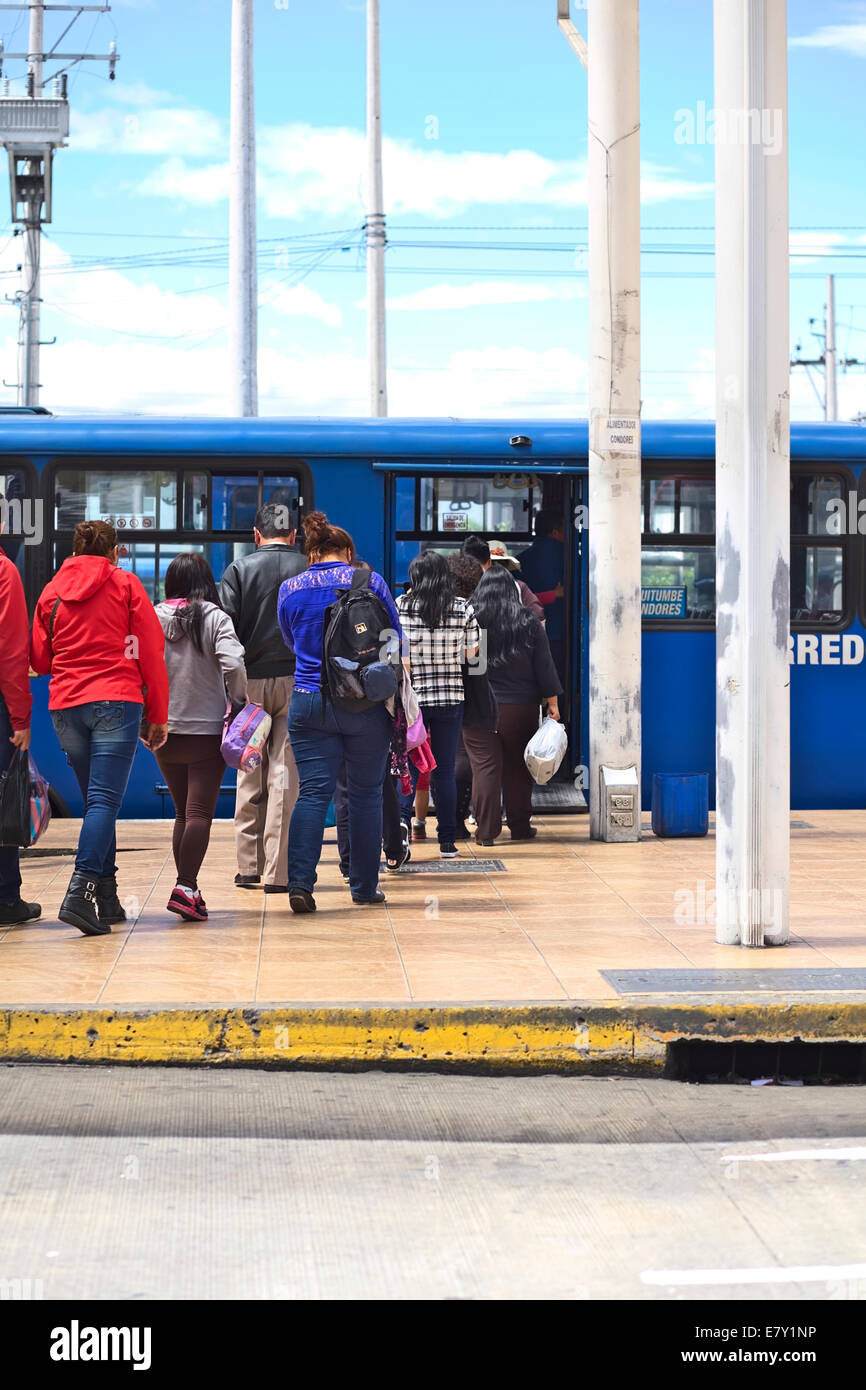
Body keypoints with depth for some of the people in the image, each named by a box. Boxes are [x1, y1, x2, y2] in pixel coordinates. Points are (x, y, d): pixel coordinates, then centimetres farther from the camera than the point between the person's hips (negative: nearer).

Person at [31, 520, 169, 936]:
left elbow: (39, 659, 14)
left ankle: (107, 899, 14)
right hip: (116, 703, -4)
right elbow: (151, 653, 0)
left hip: (64, 706, 4)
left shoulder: (51, 591, 12)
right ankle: (79, 892, -26)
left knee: (96, 800, 14)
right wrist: (157, 715, 4)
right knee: (105, 799, -10)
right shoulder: (125, 584, 4)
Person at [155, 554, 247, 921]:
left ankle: (188, 888, 14)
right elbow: (233, 665, -18)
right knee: (200, 813, -5)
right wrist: (238, 700, -1)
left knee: (182, 813, 15)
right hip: (206, 731, -3)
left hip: (164, 731, 4)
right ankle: (185, 888, -18)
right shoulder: (215, 618, -7)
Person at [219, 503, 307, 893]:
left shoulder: (239, 570, 0)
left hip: (251, 681, 1)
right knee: (286, 777, 0)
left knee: (250, 777, 11)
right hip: (298, 680, -1)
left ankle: (248, 865, 14)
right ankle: (277, 872, -3)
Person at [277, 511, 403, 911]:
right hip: (366, 703, -1)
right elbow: (394, 639, 6)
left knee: (313, 792, -1)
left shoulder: (289, 589, 7)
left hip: (309, 702, 2)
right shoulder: (369, 581, 0)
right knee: (366, 793, 8)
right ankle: (364, 886, 15)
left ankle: (300, 881, -17)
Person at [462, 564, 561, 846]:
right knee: (517, 768, 12)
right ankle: (519, 825, 19)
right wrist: (552, 701, 7)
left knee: (485, 766, 0)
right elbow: (544, 666, 0)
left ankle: (486, 830, -2)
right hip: (521, 706, 1)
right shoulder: (528, 623, -3)